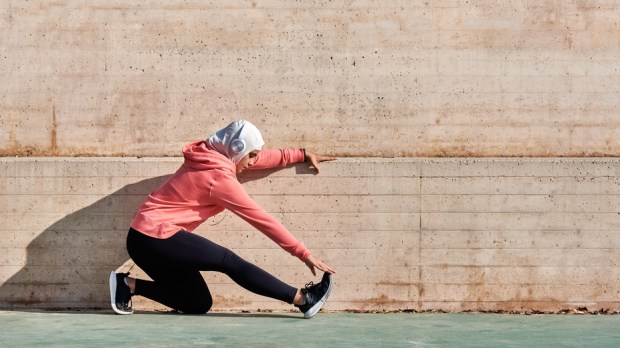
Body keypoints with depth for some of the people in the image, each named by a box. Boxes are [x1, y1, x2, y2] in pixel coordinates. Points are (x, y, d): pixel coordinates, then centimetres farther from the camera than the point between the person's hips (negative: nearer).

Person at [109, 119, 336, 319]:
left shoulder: (211, 155, 10)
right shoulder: (219, 177, -16)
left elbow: (264, 157, 25)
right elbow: (261, 219, -13)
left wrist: (302, 155, 30)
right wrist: (304, 254, -8)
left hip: (145, 238, 10)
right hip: (156, 237, -10)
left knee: (199, 304, 9)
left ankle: (128, 285, 6)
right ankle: (302, 299, -10)